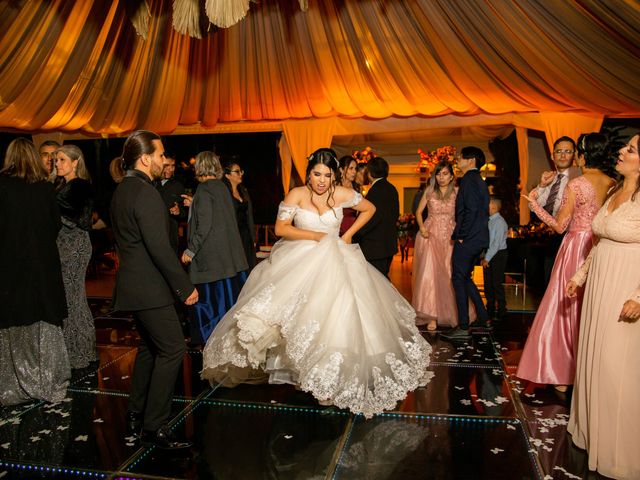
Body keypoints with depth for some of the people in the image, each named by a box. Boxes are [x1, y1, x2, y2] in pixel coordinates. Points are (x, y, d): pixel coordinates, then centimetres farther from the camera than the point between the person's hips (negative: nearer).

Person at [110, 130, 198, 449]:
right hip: (149, 287, -10)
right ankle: (154, 426, 4)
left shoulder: (122, 190, 12)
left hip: (133, 282, 10)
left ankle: (135, 416, 30)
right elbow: (160, 248, -23)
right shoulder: (146, 193, -19)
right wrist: (185, 287, -17)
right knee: (172, 349, -4)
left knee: (149, 346, 20)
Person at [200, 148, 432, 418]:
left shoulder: (342, 194, -4)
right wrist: (316, 236, -15)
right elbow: (280, 228, -13)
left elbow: (369, 209, 10)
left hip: (334, 261, 1)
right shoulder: (297, 194, -7)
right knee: (299, 313, -5)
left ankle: (333, 376, 10)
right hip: (300, 262, -1)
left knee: (335, 314, -4)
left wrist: (349, 234, 1)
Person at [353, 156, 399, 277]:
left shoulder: (376, 190, -16)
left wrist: (356, 235, -19)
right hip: (390, 243, 9)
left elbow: (374, 217, -23)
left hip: (376, 246, -9)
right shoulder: (392, 189, 11)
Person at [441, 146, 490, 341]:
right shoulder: (479, 181, 19)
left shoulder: (469, 179, -11)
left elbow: (471, 210, -22)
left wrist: (460, 235, -16)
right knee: (465, 278, 18)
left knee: (459, 279, -5)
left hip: (467, 239, -10)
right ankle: (482, 319, 22)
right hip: (479, 238, 10)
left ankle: (463, 328, -1)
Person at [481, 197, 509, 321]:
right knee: (487, 284, 11)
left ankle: (501, 312, 8)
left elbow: (497, 243, -17)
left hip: (498, 255, -7)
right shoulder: (488, 221, 9)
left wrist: (487, 258, -16)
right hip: (488, 255, 7)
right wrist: (483, 257, 5)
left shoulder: (500, 222, -13)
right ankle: (490, 310, 23)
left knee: (497, 284, -3)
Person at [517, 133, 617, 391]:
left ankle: (562, 374, 13)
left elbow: (560, 225, -10)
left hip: (576, 249, -5)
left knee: (566, 308, 5)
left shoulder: (576, 185, -13)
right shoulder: (613, 185, 3)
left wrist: (534, 203, 0)